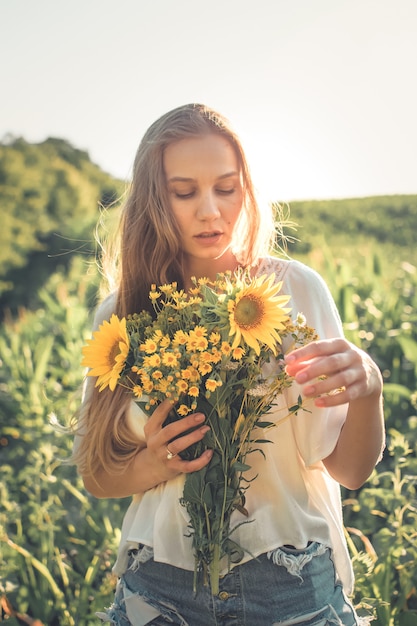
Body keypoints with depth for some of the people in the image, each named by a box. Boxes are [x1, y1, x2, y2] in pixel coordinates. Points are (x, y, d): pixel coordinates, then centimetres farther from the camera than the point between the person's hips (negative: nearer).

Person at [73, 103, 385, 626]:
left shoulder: (295, 289, -11)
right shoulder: (121, 316, -5)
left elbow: (349, 471, -8)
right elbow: (96, 475, 3)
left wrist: (367, 393, -27)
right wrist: (155, 465, -17)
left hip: (291, 583, -1)